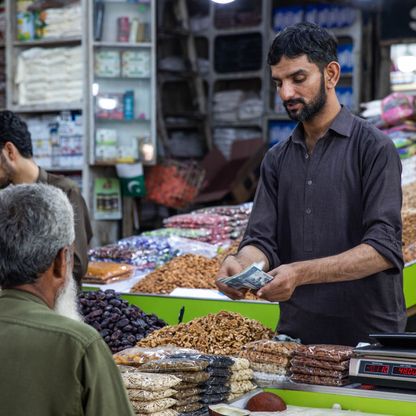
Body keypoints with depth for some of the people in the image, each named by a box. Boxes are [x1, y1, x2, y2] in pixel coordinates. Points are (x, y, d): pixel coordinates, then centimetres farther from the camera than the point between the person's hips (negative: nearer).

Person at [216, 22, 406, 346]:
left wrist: (301, 273, -28)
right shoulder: (277, 159, 10)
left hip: (367, 335, -4)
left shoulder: (373, 148, -8)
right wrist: (242, 264, -20)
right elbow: (262, 239, 4)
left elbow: (384, 248, -16)